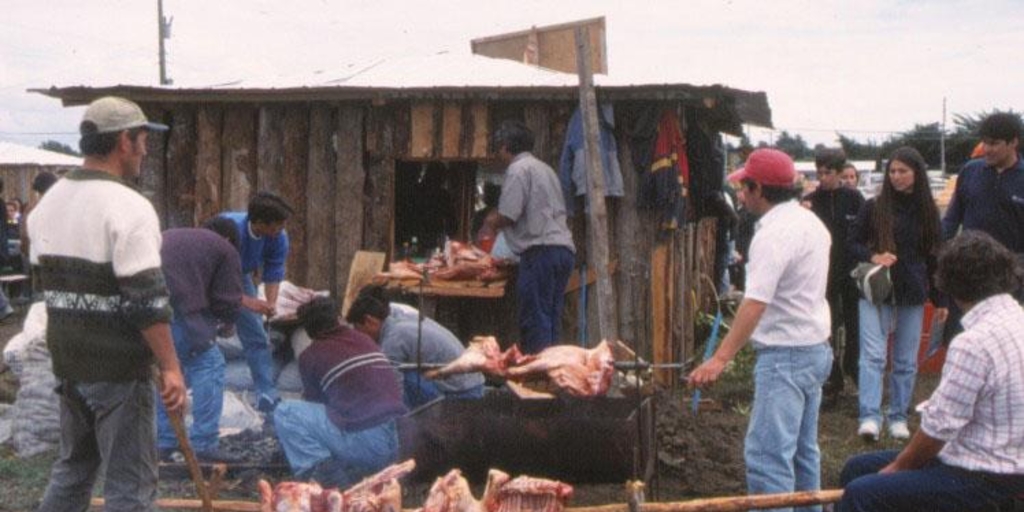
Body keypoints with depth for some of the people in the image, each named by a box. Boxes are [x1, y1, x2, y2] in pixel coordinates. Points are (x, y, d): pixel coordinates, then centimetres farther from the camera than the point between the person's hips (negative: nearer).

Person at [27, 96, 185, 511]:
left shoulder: (48, 203, 8)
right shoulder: (128, 207, -17)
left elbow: (47, 278, 14)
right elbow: (148, 300, -21)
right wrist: (170, 367, -16)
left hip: (67, 363, 8)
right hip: (118, 369, -8)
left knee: (72, 467, 22)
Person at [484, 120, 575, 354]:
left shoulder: (518, 169, -3)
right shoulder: (545, 168, 25)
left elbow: (508, 215, -11)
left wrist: (493, 223, 11)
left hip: (541, 250, -9)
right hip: (563, 248, 9)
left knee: (535, 321, -10)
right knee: (550, 321, 9)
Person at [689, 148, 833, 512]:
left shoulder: (775, 233, -20)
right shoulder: (811, 222, 12)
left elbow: (755, 303, -28)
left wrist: (721, 359, -32)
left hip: (785, 355, -10)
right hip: (815, 349, 11)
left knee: (767, 455, -11)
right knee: (802, 449, 19)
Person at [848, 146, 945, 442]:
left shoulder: (927, 212, 6)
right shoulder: (874, 208, 0)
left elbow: (935, 257, 10)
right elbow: (853, 243, 5)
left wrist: (940, 300, 9)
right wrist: (872, 257, -16)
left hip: (912, 295, 2)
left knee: (906, 361, 7)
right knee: (873, 356, -11)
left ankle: (898, 417, 16)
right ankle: (870, 418, -14)